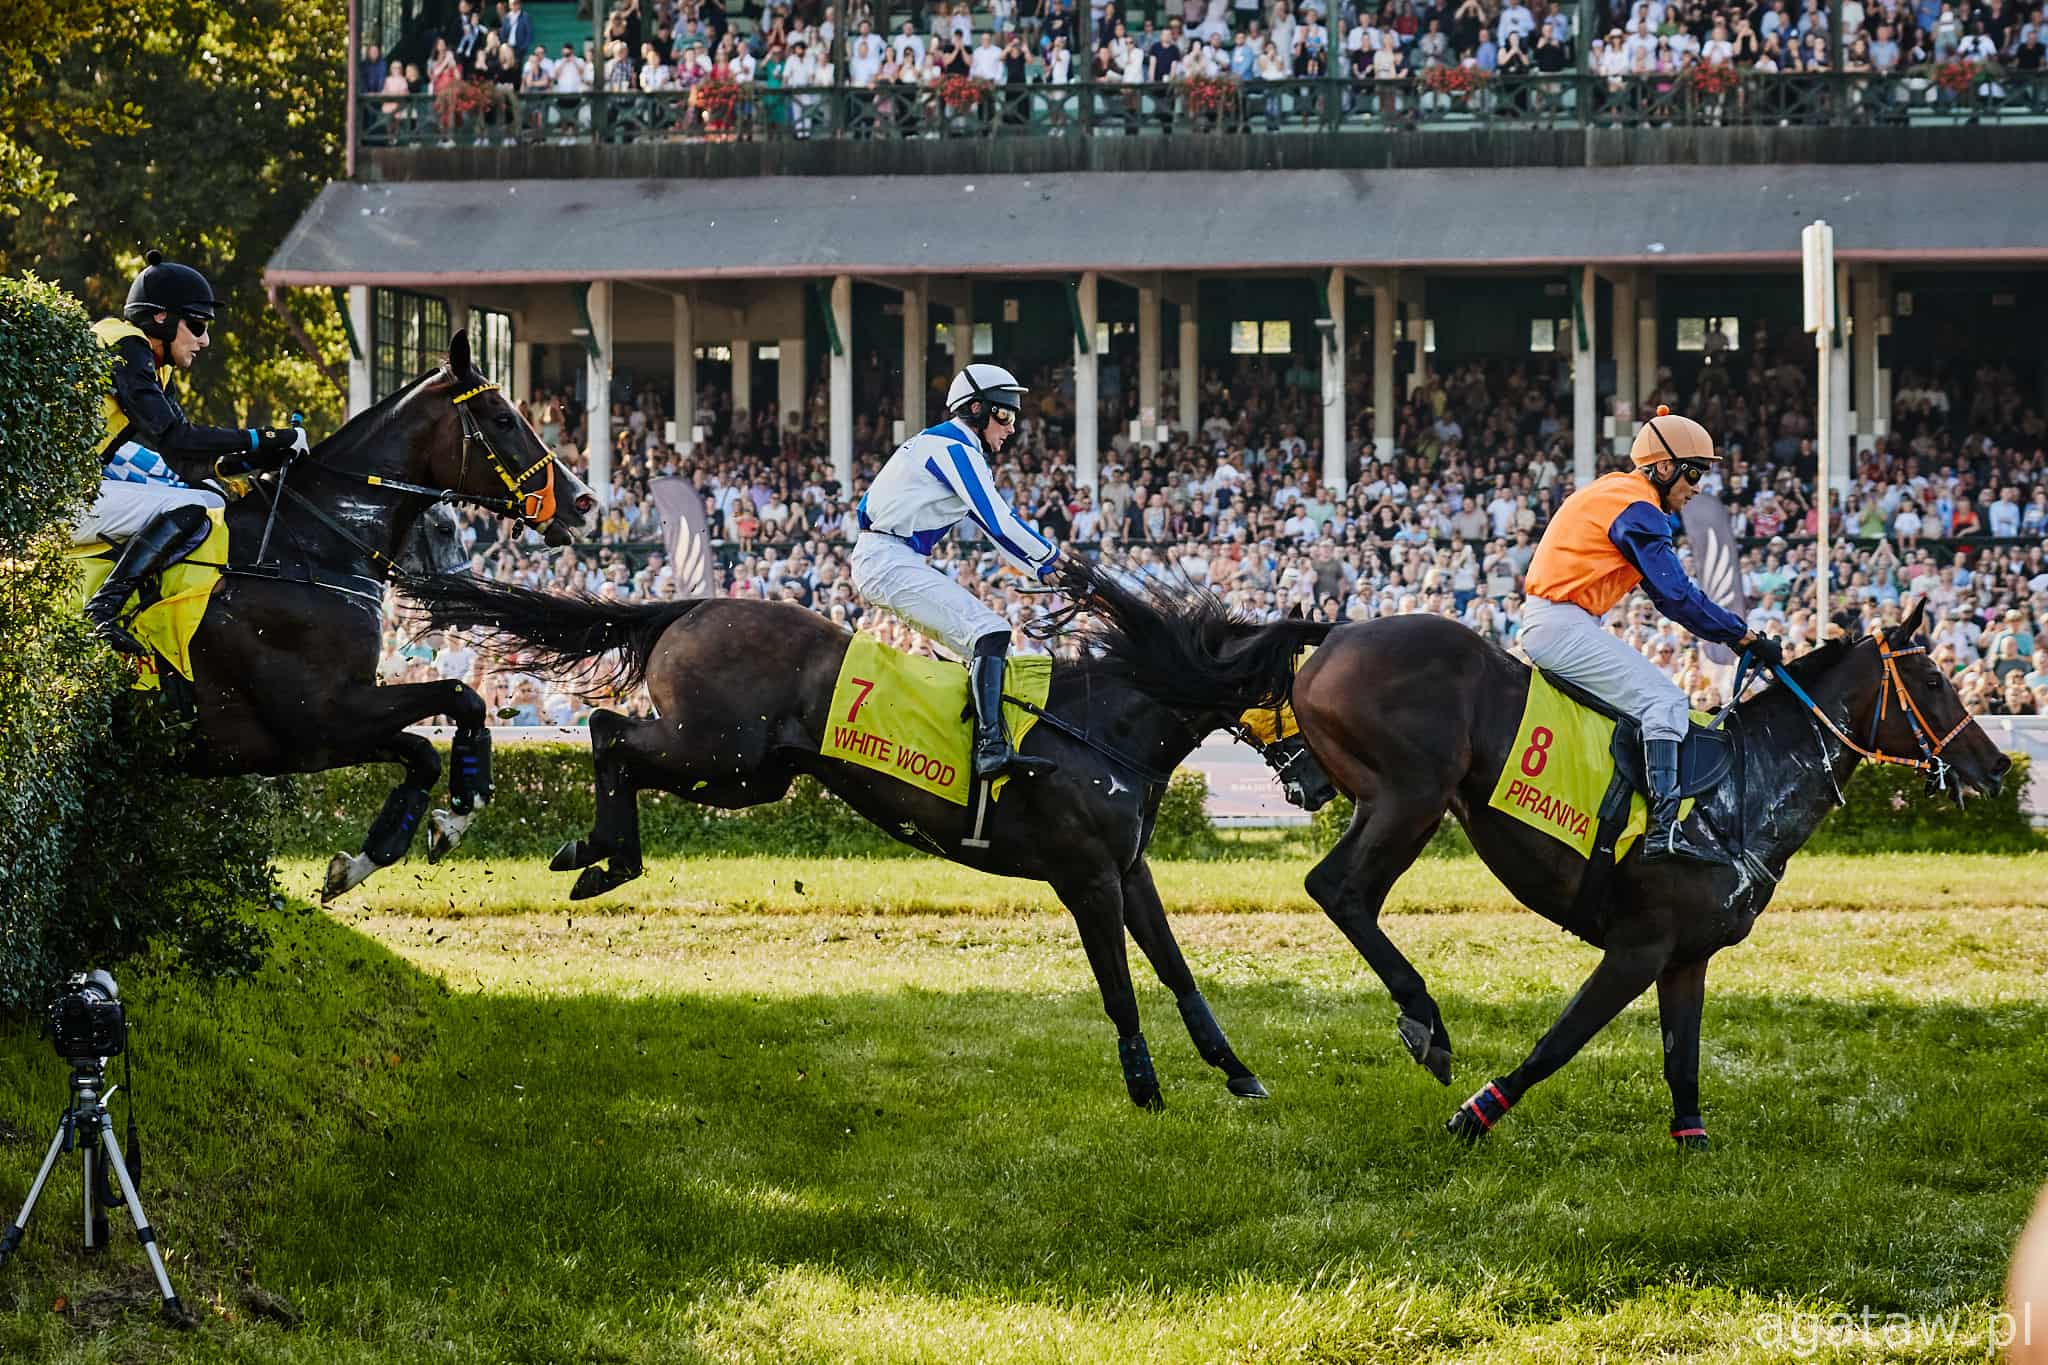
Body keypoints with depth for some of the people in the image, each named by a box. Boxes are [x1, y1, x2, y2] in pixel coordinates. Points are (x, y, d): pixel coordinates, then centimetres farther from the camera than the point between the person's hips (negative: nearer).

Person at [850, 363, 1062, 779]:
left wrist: (1044, 569, 20)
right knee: (990, 634, -22)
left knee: (988, 651, 12)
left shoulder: (939, 445, 24)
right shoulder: (957, 448, -9)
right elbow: (999, 522, -16)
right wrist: (1054, 558, -7)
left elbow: (996, 522, 25)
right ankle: (991, 746, -34)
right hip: (891, 562, -11)